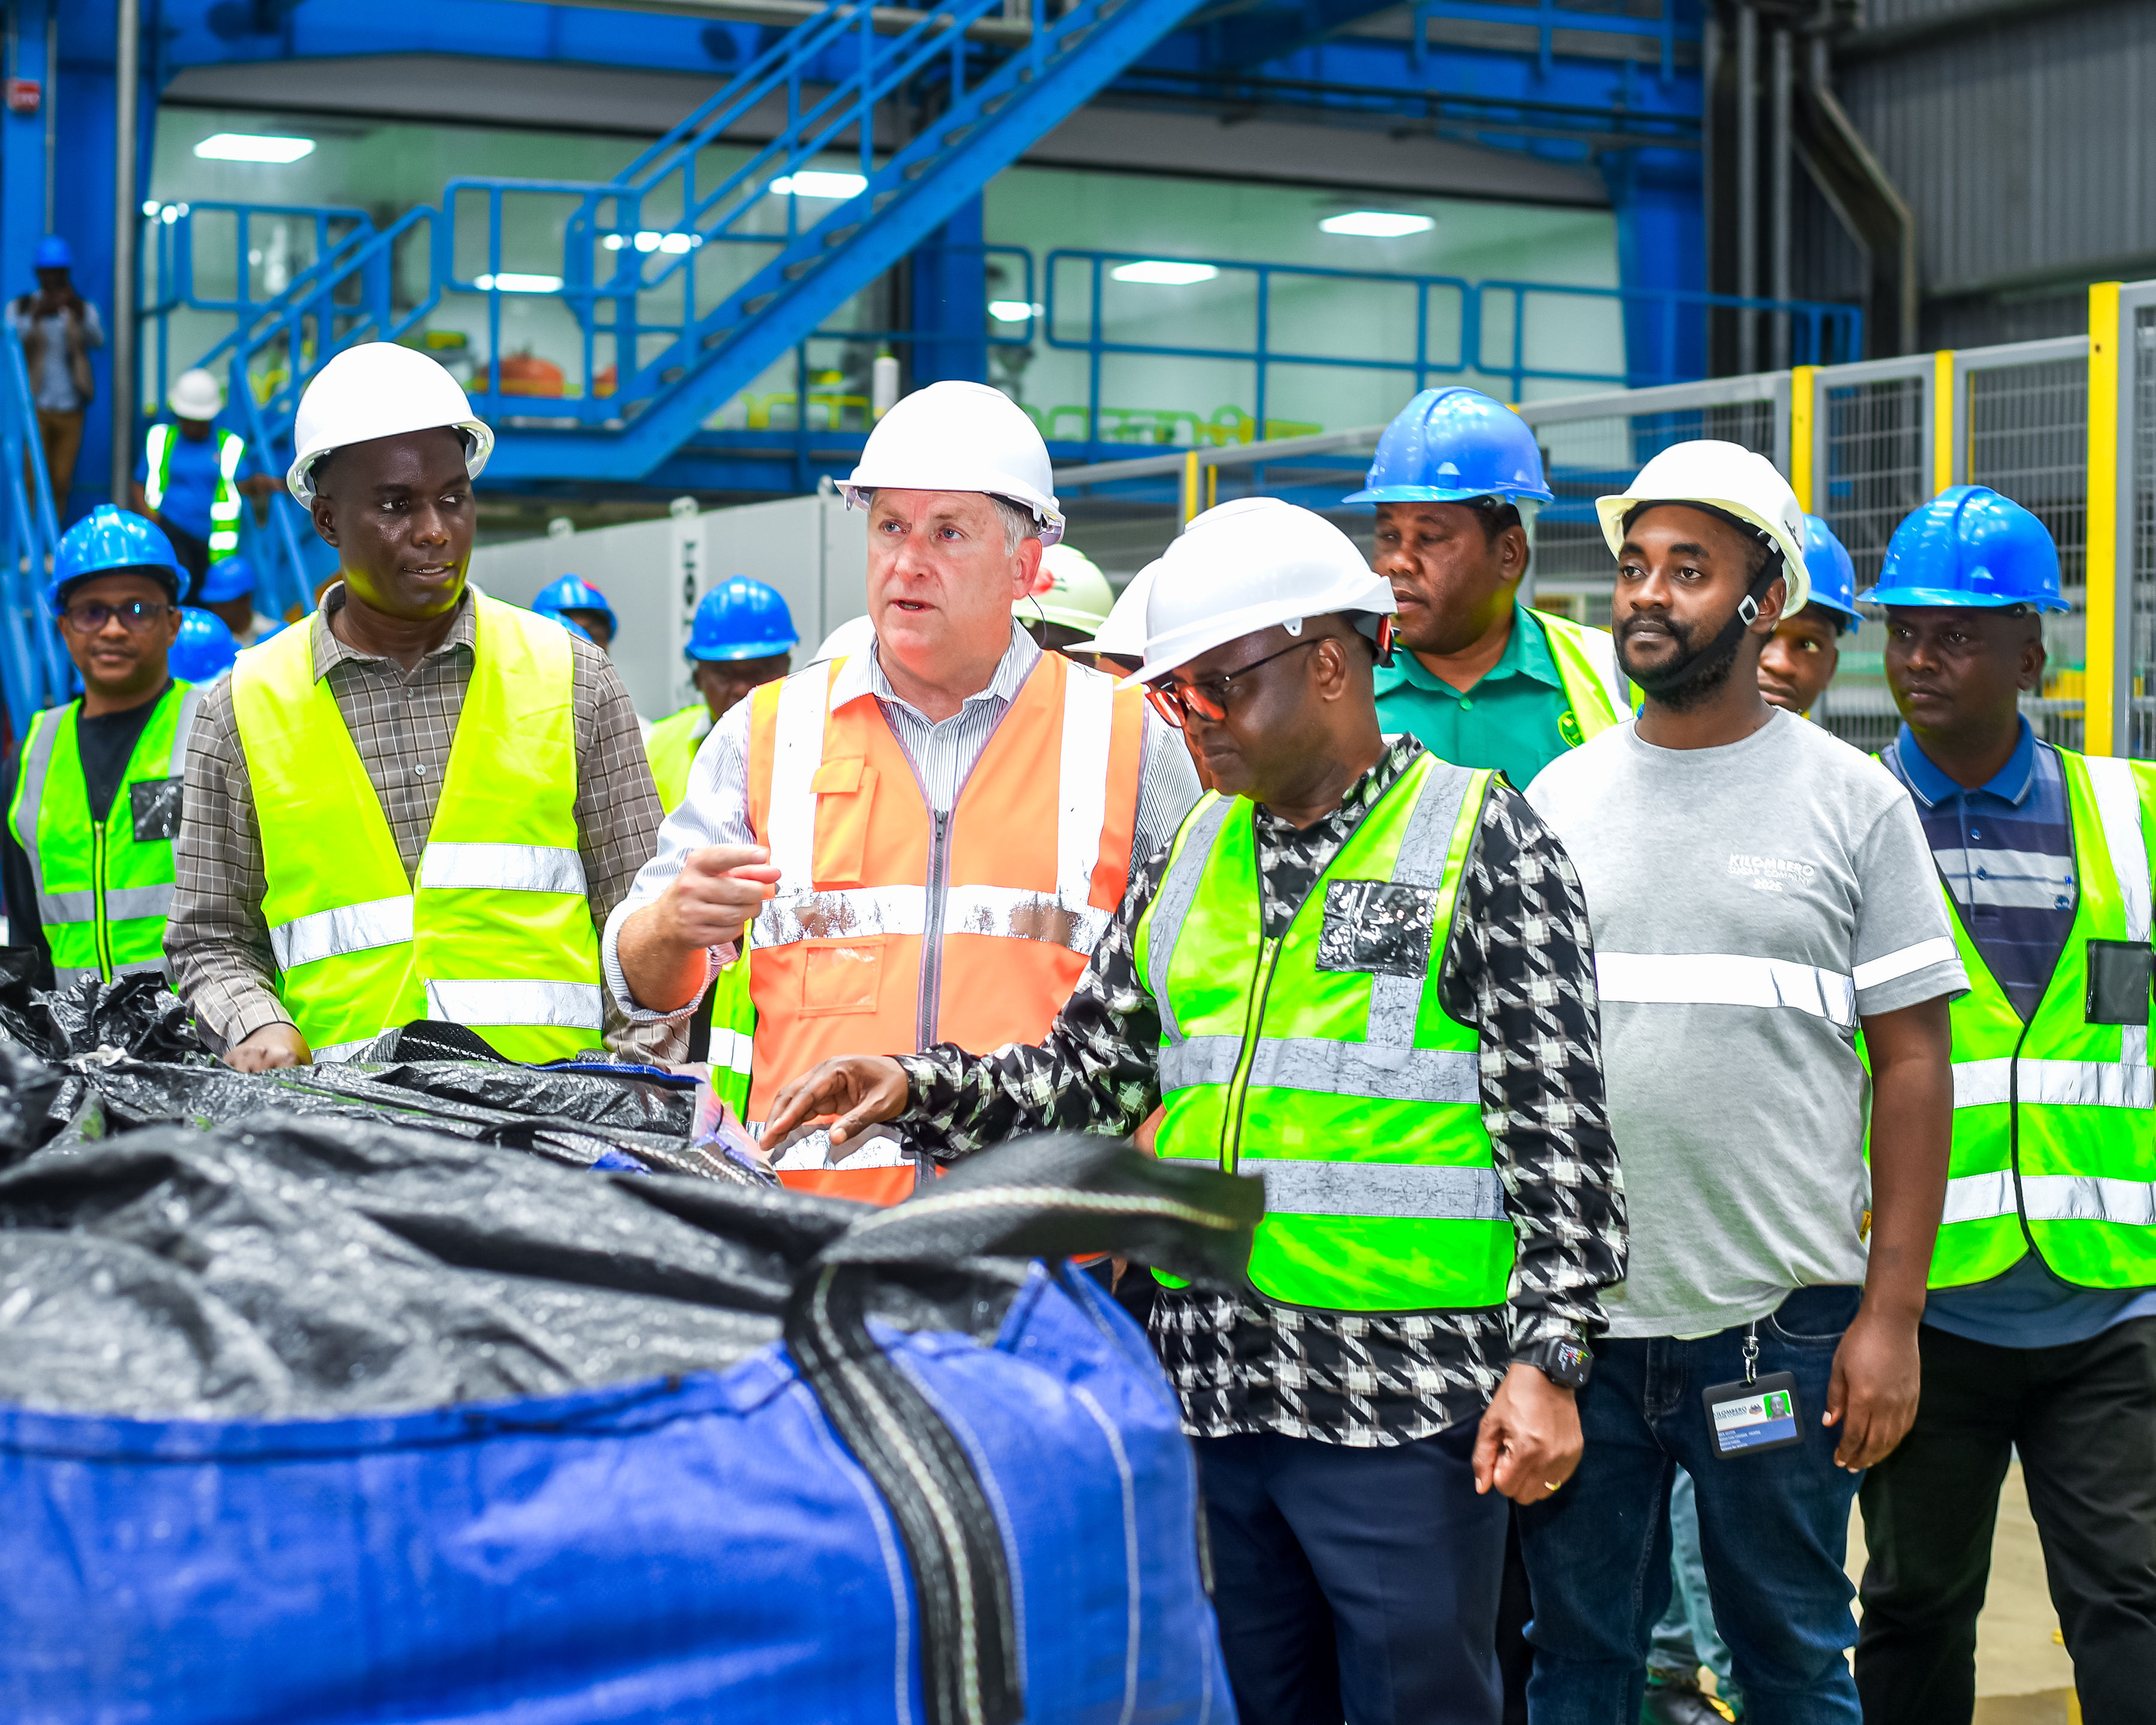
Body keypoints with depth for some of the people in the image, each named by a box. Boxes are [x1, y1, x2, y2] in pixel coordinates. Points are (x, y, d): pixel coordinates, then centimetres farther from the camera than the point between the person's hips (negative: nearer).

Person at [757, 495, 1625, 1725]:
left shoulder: (1481, 838, -4)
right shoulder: (1192, 856, 14)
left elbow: (1560, 1126, -8)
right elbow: (1094, 1067, 15)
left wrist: (1548, 1355, -14)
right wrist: (918, 1087, 0)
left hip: (1405, 1399, -6)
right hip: (1218, 1391, 6)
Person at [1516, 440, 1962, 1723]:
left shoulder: (1854, 800, 1)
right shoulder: (1559, 796, 8)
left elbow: (1913, 1062, -1)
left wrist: (1893, 1311, -7)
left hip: (1782, 1316, -2)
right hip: (1574, 1316, 2)